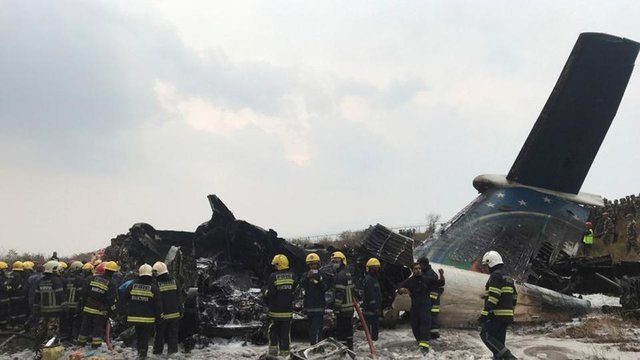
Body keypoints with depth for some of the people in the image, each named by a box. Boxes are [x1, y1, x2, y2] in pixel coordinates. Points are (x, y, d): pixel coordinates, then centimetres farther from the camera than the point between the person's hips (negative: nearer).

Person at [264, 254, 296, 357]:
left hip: (275, 310, -3)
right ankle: (284, 351, 9)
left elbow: (269, 292, -12)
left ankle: (273, 348, 9)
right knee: (285, 332, 8)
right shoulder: (292, 276, 1)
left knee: (273, 330, 13)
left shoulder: (273, 276, -13)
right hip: (288, 310, 3)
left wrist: (267, 302, 4)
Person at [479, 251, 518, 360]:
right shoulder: (508, 278, 19)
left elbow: (493, 296, -20)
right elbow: (514, 297, 21)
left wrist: (485, 312, -22)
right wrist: (510, 312, 26)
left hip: (497, 314, -9)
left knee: (485, 335, -7)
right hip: (507, 315, 9)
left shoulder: (495, 275, -11)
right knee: (499, 340, 11)